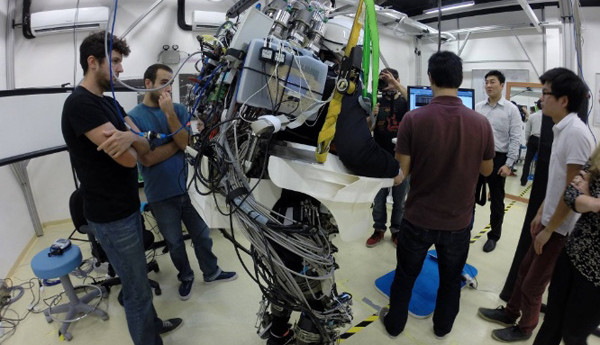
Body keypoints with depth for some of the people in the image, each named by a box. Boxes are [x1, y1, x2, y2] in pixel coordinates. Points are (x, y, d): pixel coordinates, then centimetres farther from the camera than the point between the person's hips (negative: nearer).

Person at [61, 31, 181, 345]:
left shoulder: (108, 102, 11)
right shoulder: (80, 103, -19)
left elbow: (145, 148, 1)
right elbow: (128, 158, -25)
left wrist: (129, 137, -22)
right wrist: (131, 141, -2)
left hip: (128, 207, 9)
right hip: (111, 217, -9)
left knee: (137, 278, 25)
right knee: (138, 290, 5)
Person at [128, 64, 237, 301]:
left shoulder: (178, 109, 1)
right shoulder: (134, 117, -8)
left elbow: (186, 143, -13)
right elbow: (146, 159, -17)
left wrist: (169, 113, -22)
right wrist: (178, 143, -11)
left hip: (187, 187, 3)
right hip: (161, 195, -2)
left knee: (202, 235, 15)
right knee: (174, 242, 16)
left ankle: (211, 272, 36)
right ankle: (186, 276, 38)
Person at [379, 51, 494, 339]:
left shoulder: (413, 119, -18)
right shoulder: (481, 123, -10)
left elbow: (401, 171, -14)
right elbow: (486, 170, 3)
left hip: (419, 218, -2)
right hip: (458, 220, 2)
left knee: (405, 275, 19)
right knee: (451, 278, 23)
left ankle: (394, 323, 39)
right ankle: (443, 326, 45)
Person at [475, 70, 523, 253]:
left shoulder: (511, 109, -5)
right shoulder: (478, 107, 4)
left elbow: (515, 139, -8)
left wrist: (508, 164, -13)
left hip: (498, 158, -2)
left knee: (496, 200, 10)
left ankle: (493, 236, 27)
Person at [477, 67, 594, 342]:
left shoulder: (576, 133, -24)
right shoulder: (562, 129, 5)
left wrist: (549, 229, -16)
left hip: (561, 228, -8)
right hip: (550, 220, 8)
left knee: (534, 282, 10)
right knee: (525, 269, 21)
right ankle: (510, 313, 39)